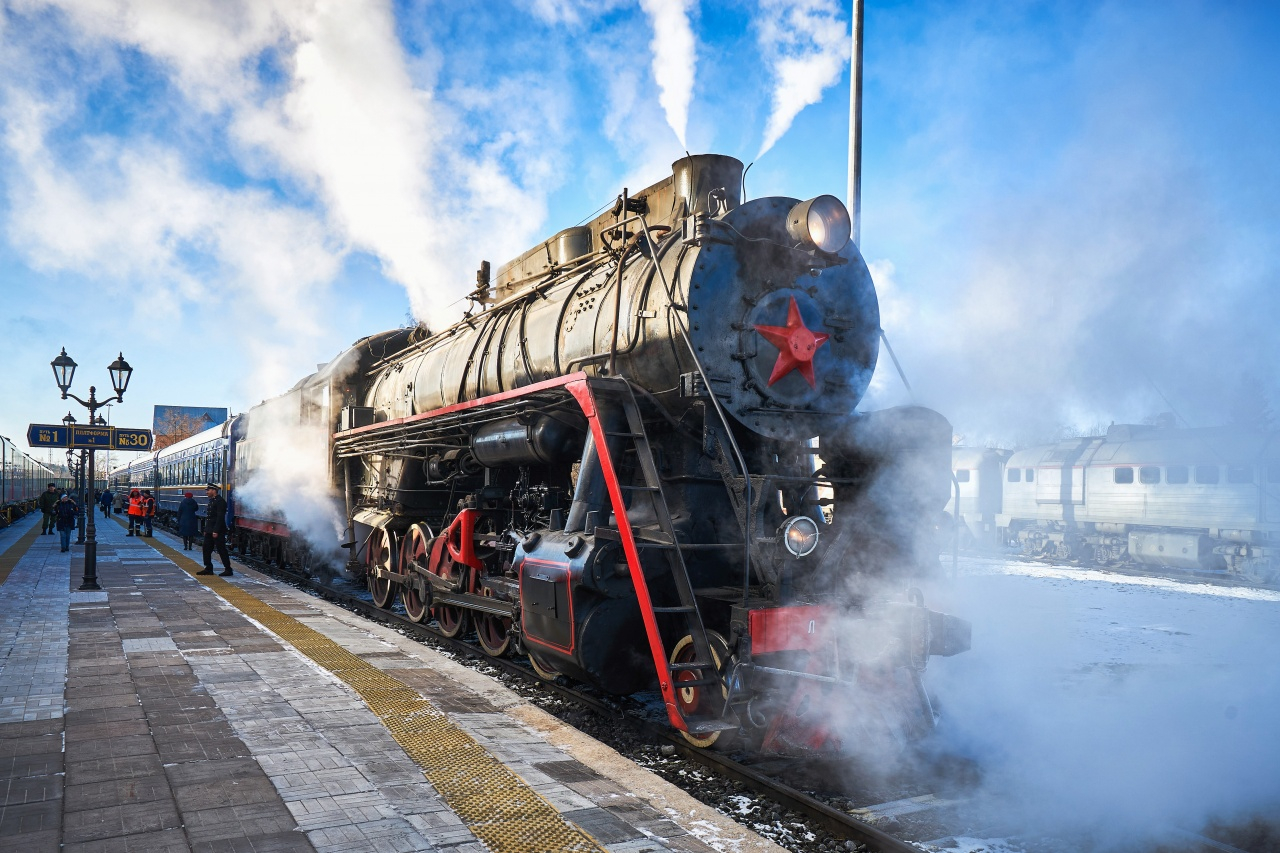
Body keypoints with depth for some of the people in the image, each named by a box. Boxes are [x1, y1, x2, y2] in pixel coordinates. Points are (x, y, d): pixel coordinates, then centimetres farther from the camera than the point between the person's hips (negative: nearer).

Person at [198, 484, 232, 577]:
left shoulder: (220, 501, -15)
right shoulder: (211, 501, 15)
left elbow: (220, 517, -20)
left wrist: (216, 531, -23)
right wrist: (206, 530, 17)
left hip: (218, 531, -10)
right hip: (210, 531, 10)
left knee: (222, 550, -5)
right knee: (207, 549, 11)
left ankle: (228, 570, -1)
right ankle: (208, 568, 19)